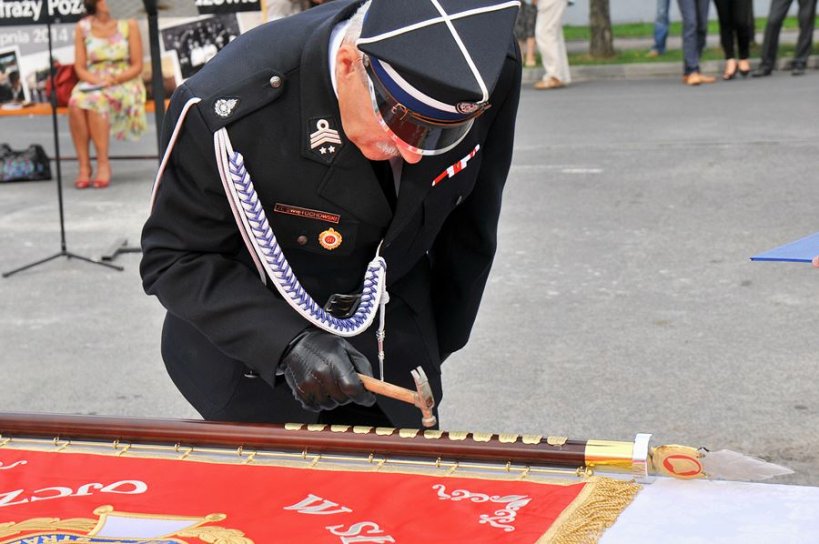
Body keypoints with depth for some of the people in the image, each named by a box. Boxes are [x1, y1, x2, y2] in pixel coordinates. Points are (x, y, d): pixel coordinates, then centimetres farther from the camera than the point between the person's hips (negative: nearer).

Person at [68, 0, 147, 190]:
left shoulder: (128, 25, 1)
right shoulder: (83, 27, 7)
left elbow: (137, 66, 0)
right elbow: (80, 67, 6)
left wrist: (114, 80, -16)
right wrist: (96, 81, -13)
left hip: (124, 84, -2)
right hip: (93, 84, 2)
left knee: (95, 100, -36)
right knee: (76, 102, -33)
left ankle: (103, 164, -32)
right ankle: (83, 165, -29)